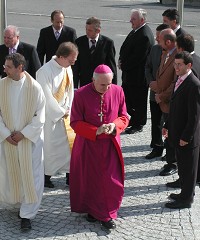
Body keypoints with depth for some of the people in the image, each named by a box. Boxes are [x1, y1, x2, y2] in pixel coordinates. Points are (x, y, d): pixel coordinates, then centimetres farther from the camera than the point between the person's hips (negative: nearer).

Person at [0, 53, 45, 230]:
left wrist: (23, 133, -13)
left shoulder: (34, 87, -13)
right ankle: (20, 201, 35)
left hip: (30, 139, -3)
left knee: (30, 176, 1)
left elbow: (39, 117, -9)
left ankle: (27, 214, 9)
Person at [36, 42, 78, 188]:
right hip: (50, 115, -7)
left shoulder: (67, 68, 0)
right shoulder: (45, 72, -22)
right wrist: (61, 112, -12)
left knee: (70, 142, 8)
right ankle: (46, 176, 21)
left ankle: (70, 175, 20)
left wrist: (68, 109, 1)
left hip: (65, 114, 7)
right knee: (50, 146, 4)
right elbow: (47, 97, -20)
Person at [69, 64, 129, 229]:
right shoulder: (81, 94, -15)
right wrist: (95, 131, -23)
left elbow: (124, 117, 4)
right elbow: (75, 122, -10)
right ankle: (92, 210, 31)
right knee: (89, 179, 11)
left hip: (110, 144, 2)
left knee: (111, 180, 2)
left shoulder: (118, 91, -6)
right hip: (88, 144, -2)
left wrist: (115, 126, -18)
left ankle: (107, 214, 18)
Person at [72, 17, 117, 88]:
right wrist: (75, 86, -5)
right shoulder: (79, 41, 1)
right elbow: (75, 65, 2)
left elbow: (112, 66, 1)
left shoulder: (108, 42, -3)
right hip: (84, 83, 1)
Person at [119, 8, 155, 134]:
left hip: (138, 75, -9)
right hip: (129, 73, 9)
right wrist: (121, 61, 1)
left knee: (138, 101, 5)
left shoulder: (145, 36, -23)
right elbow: (125, 47, 15)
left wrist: (123, 65, -12)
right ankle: (130, 121, 33)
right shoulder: (136, 31, 7)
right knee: (127, 98, 18)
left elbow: (137, 57, -24)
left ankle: (138, 125, 19)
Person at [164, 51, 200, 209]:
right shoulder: (180, 81, 8)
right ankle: (186, 193, 34)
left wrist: (186, 137, -20)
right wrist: (168, 125, 15)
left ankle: (186, 199, 17)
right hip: (178, 134, 9)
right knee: (182, 166, 20)